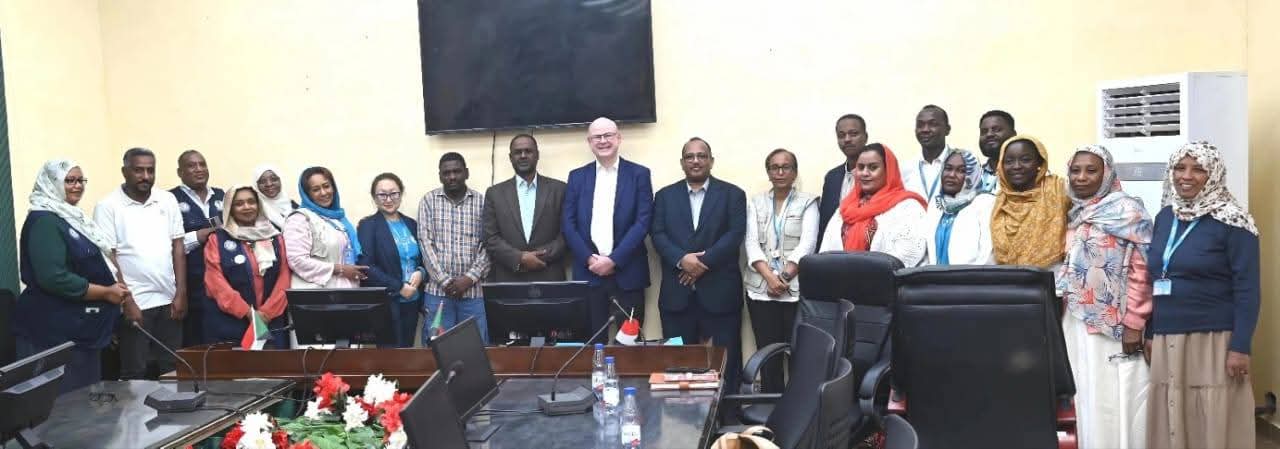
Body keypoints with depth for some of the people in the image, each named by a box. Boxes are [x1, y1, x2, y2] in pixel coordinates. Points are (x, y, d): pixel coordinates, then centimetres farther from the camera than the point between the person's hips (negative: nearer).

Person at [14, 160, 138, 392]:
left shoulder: (72, 218, 15)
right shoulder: (44, 221, -15)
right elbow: (53, 278, -25)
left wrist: (124, 297, 14)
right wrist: (106, 292, -18)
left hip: (81, 329, 10)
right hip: (55, 333, -10)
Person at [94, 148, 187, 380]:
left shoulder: (168, 200, 8)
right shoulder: (108, 206, -4)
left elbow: (178, 247, 8)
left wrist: (181, 293, 1)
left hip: (168, 301, 4)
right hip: (133, 303, -4)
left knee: (171, 371, 9)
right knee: (135, 373, 2)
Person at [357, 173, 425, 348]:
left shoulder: (411, 224, 12)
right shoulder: (367, 225, -3)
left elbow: (424, 258, 16)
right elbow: (366, 266, -12)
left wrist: (421, 273, -7)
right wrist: (398, 287, -16)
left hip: (412, 302, 5)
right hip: (385, 303, -5)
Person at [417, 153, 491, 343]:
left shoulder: (482, 202, 6)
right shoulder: (428, 201, 6)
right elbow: (426, 243, -2)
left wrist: (469, 278, -11)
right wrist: (445, 280, -11)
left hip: (473, 291, 0)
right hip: (438, 290, 0)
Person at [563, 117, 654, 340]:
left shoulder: (639, 174, 4)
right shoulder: (577, 176, 11)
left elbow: (643, 221, -5)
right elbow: (568, 223, 5)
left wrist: (614, 259, -12)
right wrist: (589, 258, -8)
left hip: (627, 272, -2)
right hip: (588, 272, 2)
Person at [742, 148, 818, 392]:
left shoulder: (808, 202, 6)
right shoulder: (755, 203, 12)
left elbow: (807, 244, -5)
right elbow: (751, 243, 2)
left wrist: (784, 277, -13)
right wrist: (769, 277, -12)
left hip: (797, 289, -2)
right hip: (761, 289, 2)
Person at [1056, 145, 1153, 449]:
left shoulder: (1126, 210, -8)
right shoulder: (1076, 214, 13)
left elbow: (1142, 270, -13)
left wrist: (1134, 324, -17)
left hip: (1115, 325, -7)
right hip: (1079, 322, 7)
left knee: (1116, 401, -3)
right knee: (1089, 400, 10)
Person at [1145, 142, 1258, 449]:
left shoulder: (1231, 222, -7)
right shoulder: (1164, 217, 10)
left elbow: (1247, 288, -10)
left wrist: (1240, 347, -15)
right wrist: (1150, 332, 14)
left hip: (1213, 340, -5)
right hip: (1167, 341, 5)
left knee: (1215, 423, -1)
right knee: (1171, 422, 9)